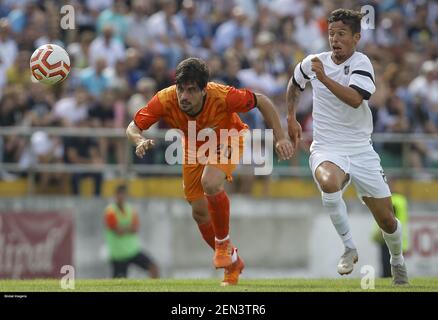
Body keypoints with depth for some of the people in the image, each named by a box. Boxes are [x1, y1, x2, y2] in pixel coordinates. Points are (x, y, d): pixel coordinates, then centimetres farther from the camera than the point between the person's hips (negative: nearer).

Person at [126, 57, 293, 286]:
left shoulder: (223, 96, -38)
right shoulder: (165, 100, -32)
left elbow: (262, 101, -22)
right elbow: (133, 127, -23)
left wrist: (280, 138, -24)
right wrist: (140, 141, -46)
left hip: (229, 140, -4)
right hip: (195, 146, 4)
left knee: (210, 183, -33)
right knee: (199, 213, 4)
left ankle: (224, 242, -7)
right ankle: (232, 262, 29)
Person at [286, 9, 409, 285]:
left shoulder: (361, 63, -10)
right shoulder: (313, 63, 2)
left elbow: (355, 99, -29)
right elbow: (295, 85, 26)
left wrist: (324, 78, -32)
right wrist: (291, 118, 24)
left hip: (361, 149, -1)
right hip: (327, 150, 1)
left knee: (387, 220, 4)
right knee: (329, 182, -37)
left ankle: (397, 260, 37)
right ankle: (350, 248, -22)